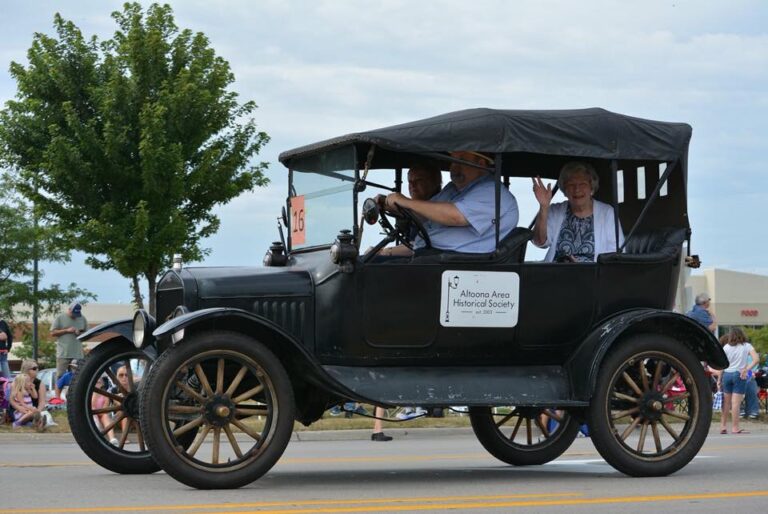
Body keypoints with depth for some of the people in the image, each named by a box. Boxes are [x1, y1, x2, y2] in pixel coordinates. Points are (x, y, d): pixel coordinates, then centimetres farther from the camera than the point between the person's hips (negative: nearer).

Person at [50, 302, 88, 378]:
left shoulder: (83, 319, 12)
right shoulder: (60, 318, 2)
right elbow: (53, 333, 0)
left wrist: (80, 333, -5)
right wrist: (67, 330, -11)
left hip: (78, 354, 3)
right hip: (63, 354, -3)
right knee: (60, 376, -6)